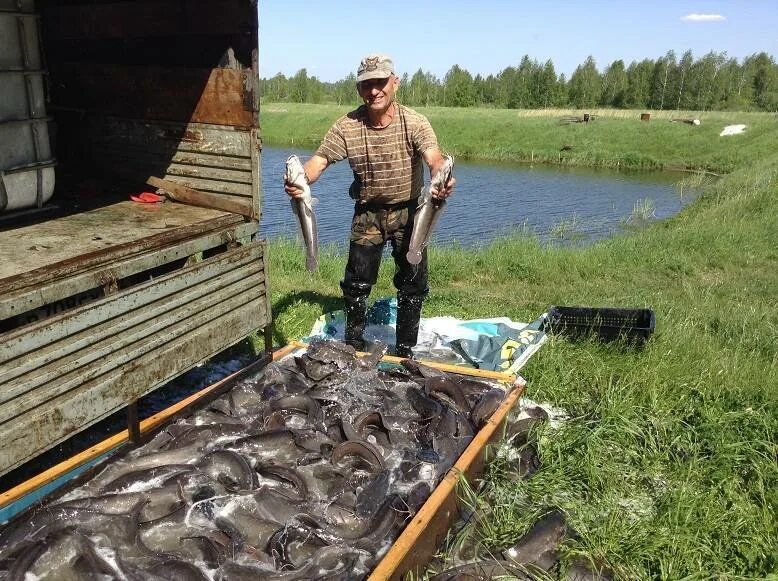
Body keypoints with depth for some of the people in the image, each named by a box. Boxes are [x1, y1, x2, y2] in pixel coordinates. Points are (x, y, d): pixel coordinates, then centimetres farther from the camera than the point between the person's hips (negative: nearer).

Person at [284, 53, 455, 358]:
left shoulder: (414, 122, -15)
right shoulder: (347, 126, -10)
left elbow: (434, 158, -31)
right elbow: (320, 159, -18)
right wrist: (299, 180, -41)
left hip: (408, 211, -1)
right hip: (368, 213, 1)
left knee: (412, 284, 5)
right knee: (356, 282, 6)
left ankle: (405, 351, 22)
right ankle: (353, 347, 27)